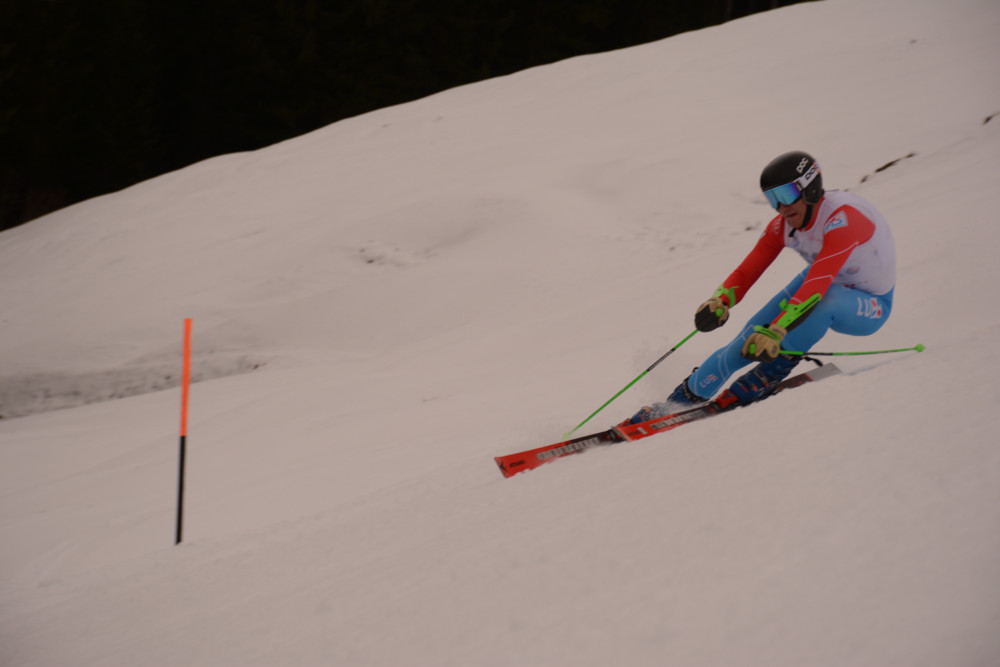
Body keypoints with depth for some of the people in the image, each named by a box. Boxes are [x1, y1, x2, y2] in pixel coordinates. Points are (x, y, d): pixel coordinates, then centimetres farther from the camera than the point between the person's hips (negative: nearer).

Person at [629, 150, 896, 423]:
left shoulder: (842, 218, -35)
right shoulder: (782, 226, -14)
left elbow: (818, 285, -44)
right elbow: (745, 272, -14)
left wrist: (775, 331, -51)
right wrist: (720, 301, -36)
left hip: (871, 306, -6)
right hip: (826, 284, 6)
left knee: (825, 300, -38)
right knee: (754, 334, -11)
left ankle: (773, 372, -18)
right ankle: (689, 394, 4)